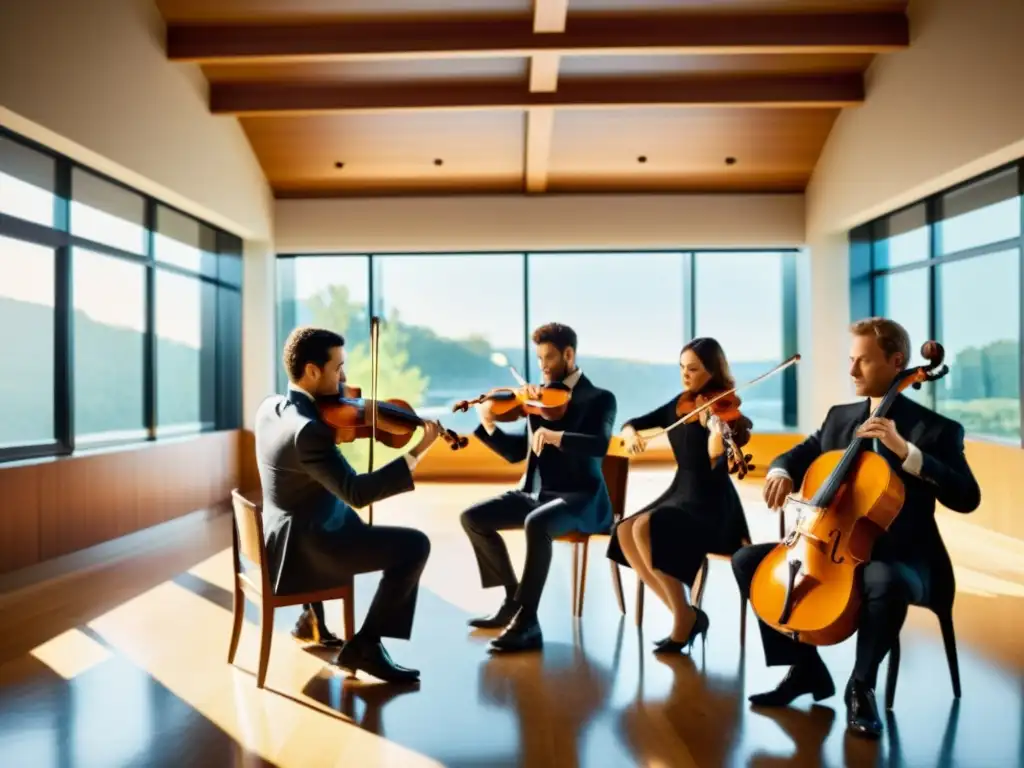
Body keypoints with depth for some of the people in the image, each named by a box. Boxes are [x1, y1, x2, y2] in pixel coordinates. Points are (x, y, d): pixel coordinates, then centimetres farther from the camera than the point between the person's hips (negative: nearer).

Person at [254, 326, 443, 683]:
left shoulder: (270, 407, 1)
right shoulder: (307, 430, -28)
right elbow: (356, 492, -31)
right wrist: (417, 452, -31)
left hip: (284, 537, 10)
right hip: (302, 549, -10)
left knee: (356, 526, 38)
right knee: (414, 546, -11)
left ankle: (312, 616, 41)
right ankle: (364, 645, -1)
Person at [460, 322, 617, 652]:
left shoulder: (599, 398, -3)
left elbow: (600, 445, -23)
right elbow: (515, 452, 11)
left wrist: (554, 436, -37)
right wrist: (488, 425, -6)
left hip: (579, 497, -7)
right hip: (535, 491, 7)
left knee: (536, 523, -36)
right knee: (473, 518, -4)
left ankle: (527, 623, -26)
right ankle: (513, 600, 8)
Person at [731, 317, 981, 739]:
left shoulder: (936, 430, -7)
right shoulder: (839, 417, 8)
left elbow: (967, 498, -18)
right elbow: (800, 454, 14)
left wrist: (905, 450, -29)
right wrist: (781, 471, -12)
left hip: (899, 559, -5)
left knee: (884, 582, -41)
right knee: (747, 559, -7)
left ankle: (861, 685, -13)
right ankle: (806, 666, 5)